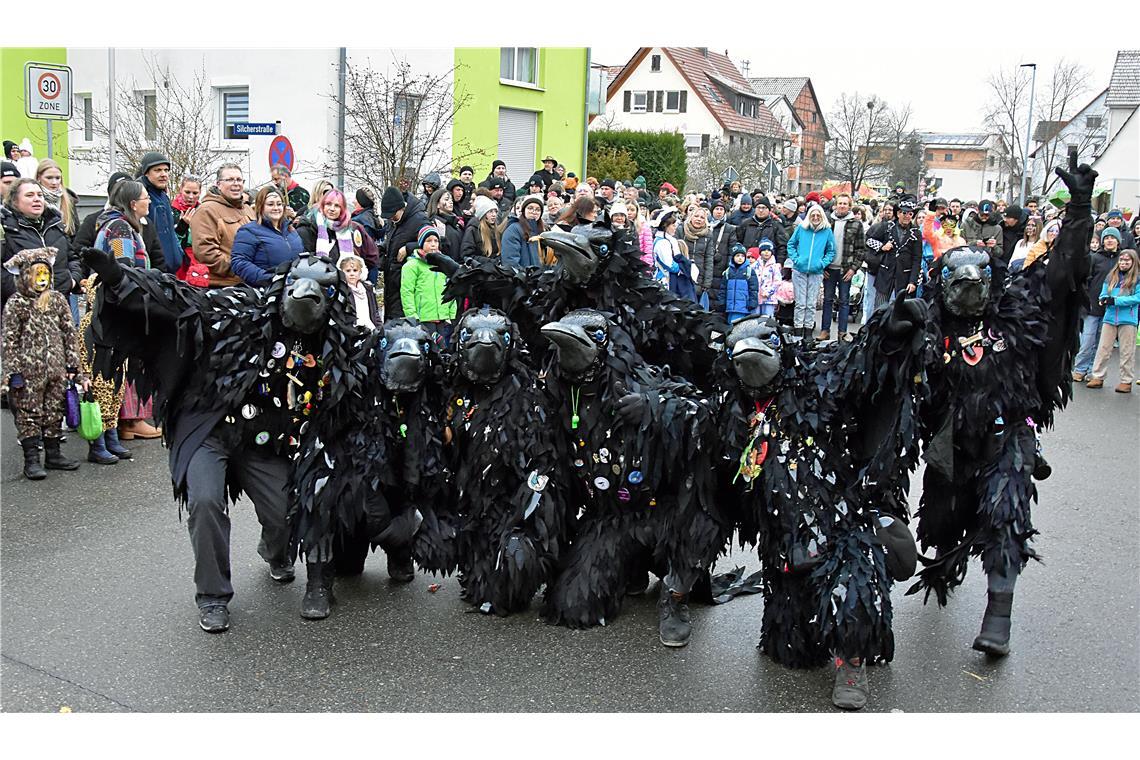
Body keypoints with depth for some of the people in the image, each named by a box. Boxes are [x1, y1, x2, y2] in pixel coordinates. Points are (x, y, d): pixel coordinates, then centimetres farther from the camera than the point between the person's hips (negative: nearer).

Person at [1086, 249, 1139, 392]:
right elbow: (1104, 293, 12)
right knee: (1103, 348, 6)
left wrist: (1115, 301, -17)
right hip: (1110, 317, 4)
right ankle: (1098, 377, 12)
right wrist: (1104, 299, -12)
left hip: (1128, 320, -4)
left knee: (1127, 352, 5)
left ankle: (1126, 381, 12)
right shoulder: (1111, 276, 9)